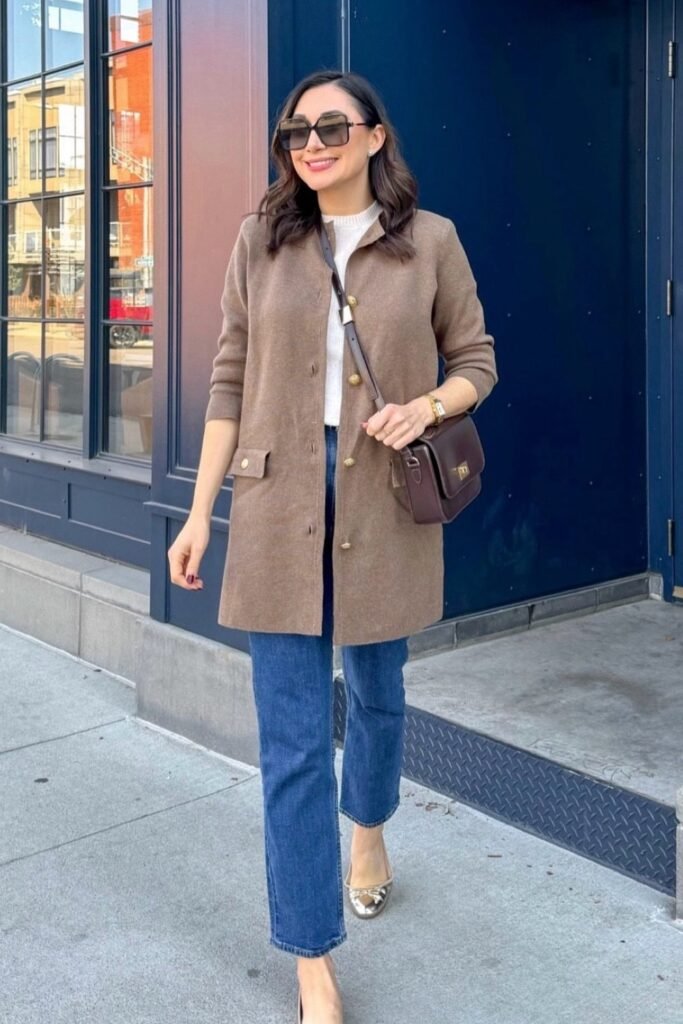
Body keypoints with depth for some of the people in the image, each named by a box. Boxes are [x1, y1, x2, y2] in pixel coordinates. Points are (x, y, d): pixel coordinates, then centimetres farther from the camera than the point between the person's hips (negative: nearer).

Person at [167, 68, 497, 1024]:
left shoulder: (430, 240, 1)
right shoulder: (261, 240, 4)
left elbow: (475, 360, 8)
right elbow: (231, 379, 5)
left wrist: (428, 406, -14)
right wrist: (200, 512, 1)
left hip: (384, 499, 0)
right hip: (280, 504, 0)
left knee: (377, 691, 19)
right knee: (292, 738, -1)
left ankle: (368, 829, 52)